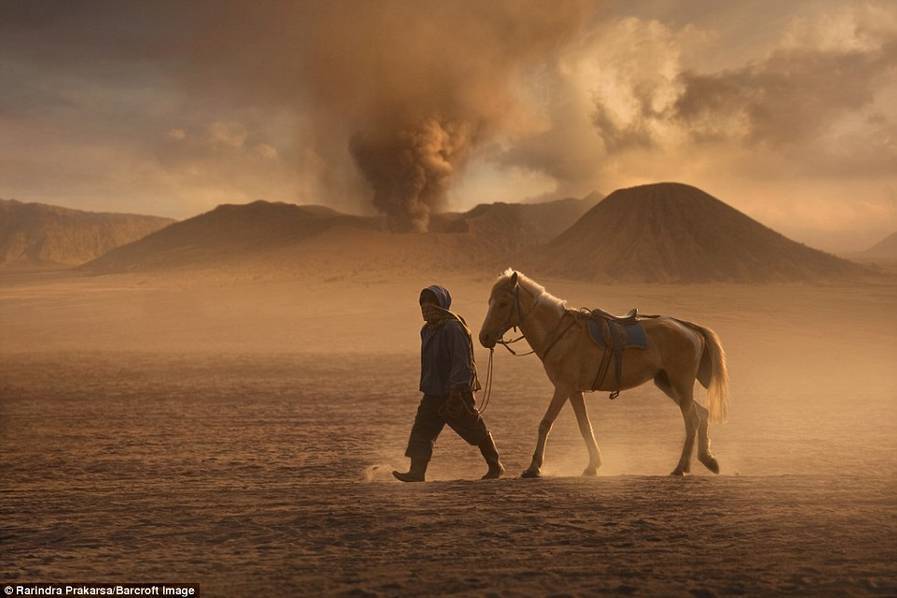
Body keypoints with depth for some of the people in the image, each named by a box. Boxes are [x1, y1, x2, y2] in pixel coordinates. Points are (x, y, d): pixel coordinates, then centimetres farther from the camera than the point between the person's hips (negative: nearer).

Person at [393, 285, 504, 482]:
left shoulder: (453, 328, -19)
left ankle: (495, 467, 25)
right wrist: (425, 386, 24)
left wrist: (456, 389, -28)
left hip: (456, 393, -8)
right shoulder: (427, 330, 11)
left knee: (476, 431, 7)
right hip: (433, 394, 9)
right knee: (421, 431, -4)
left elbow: (462, 362, -23)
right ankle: (417, 472, -7)